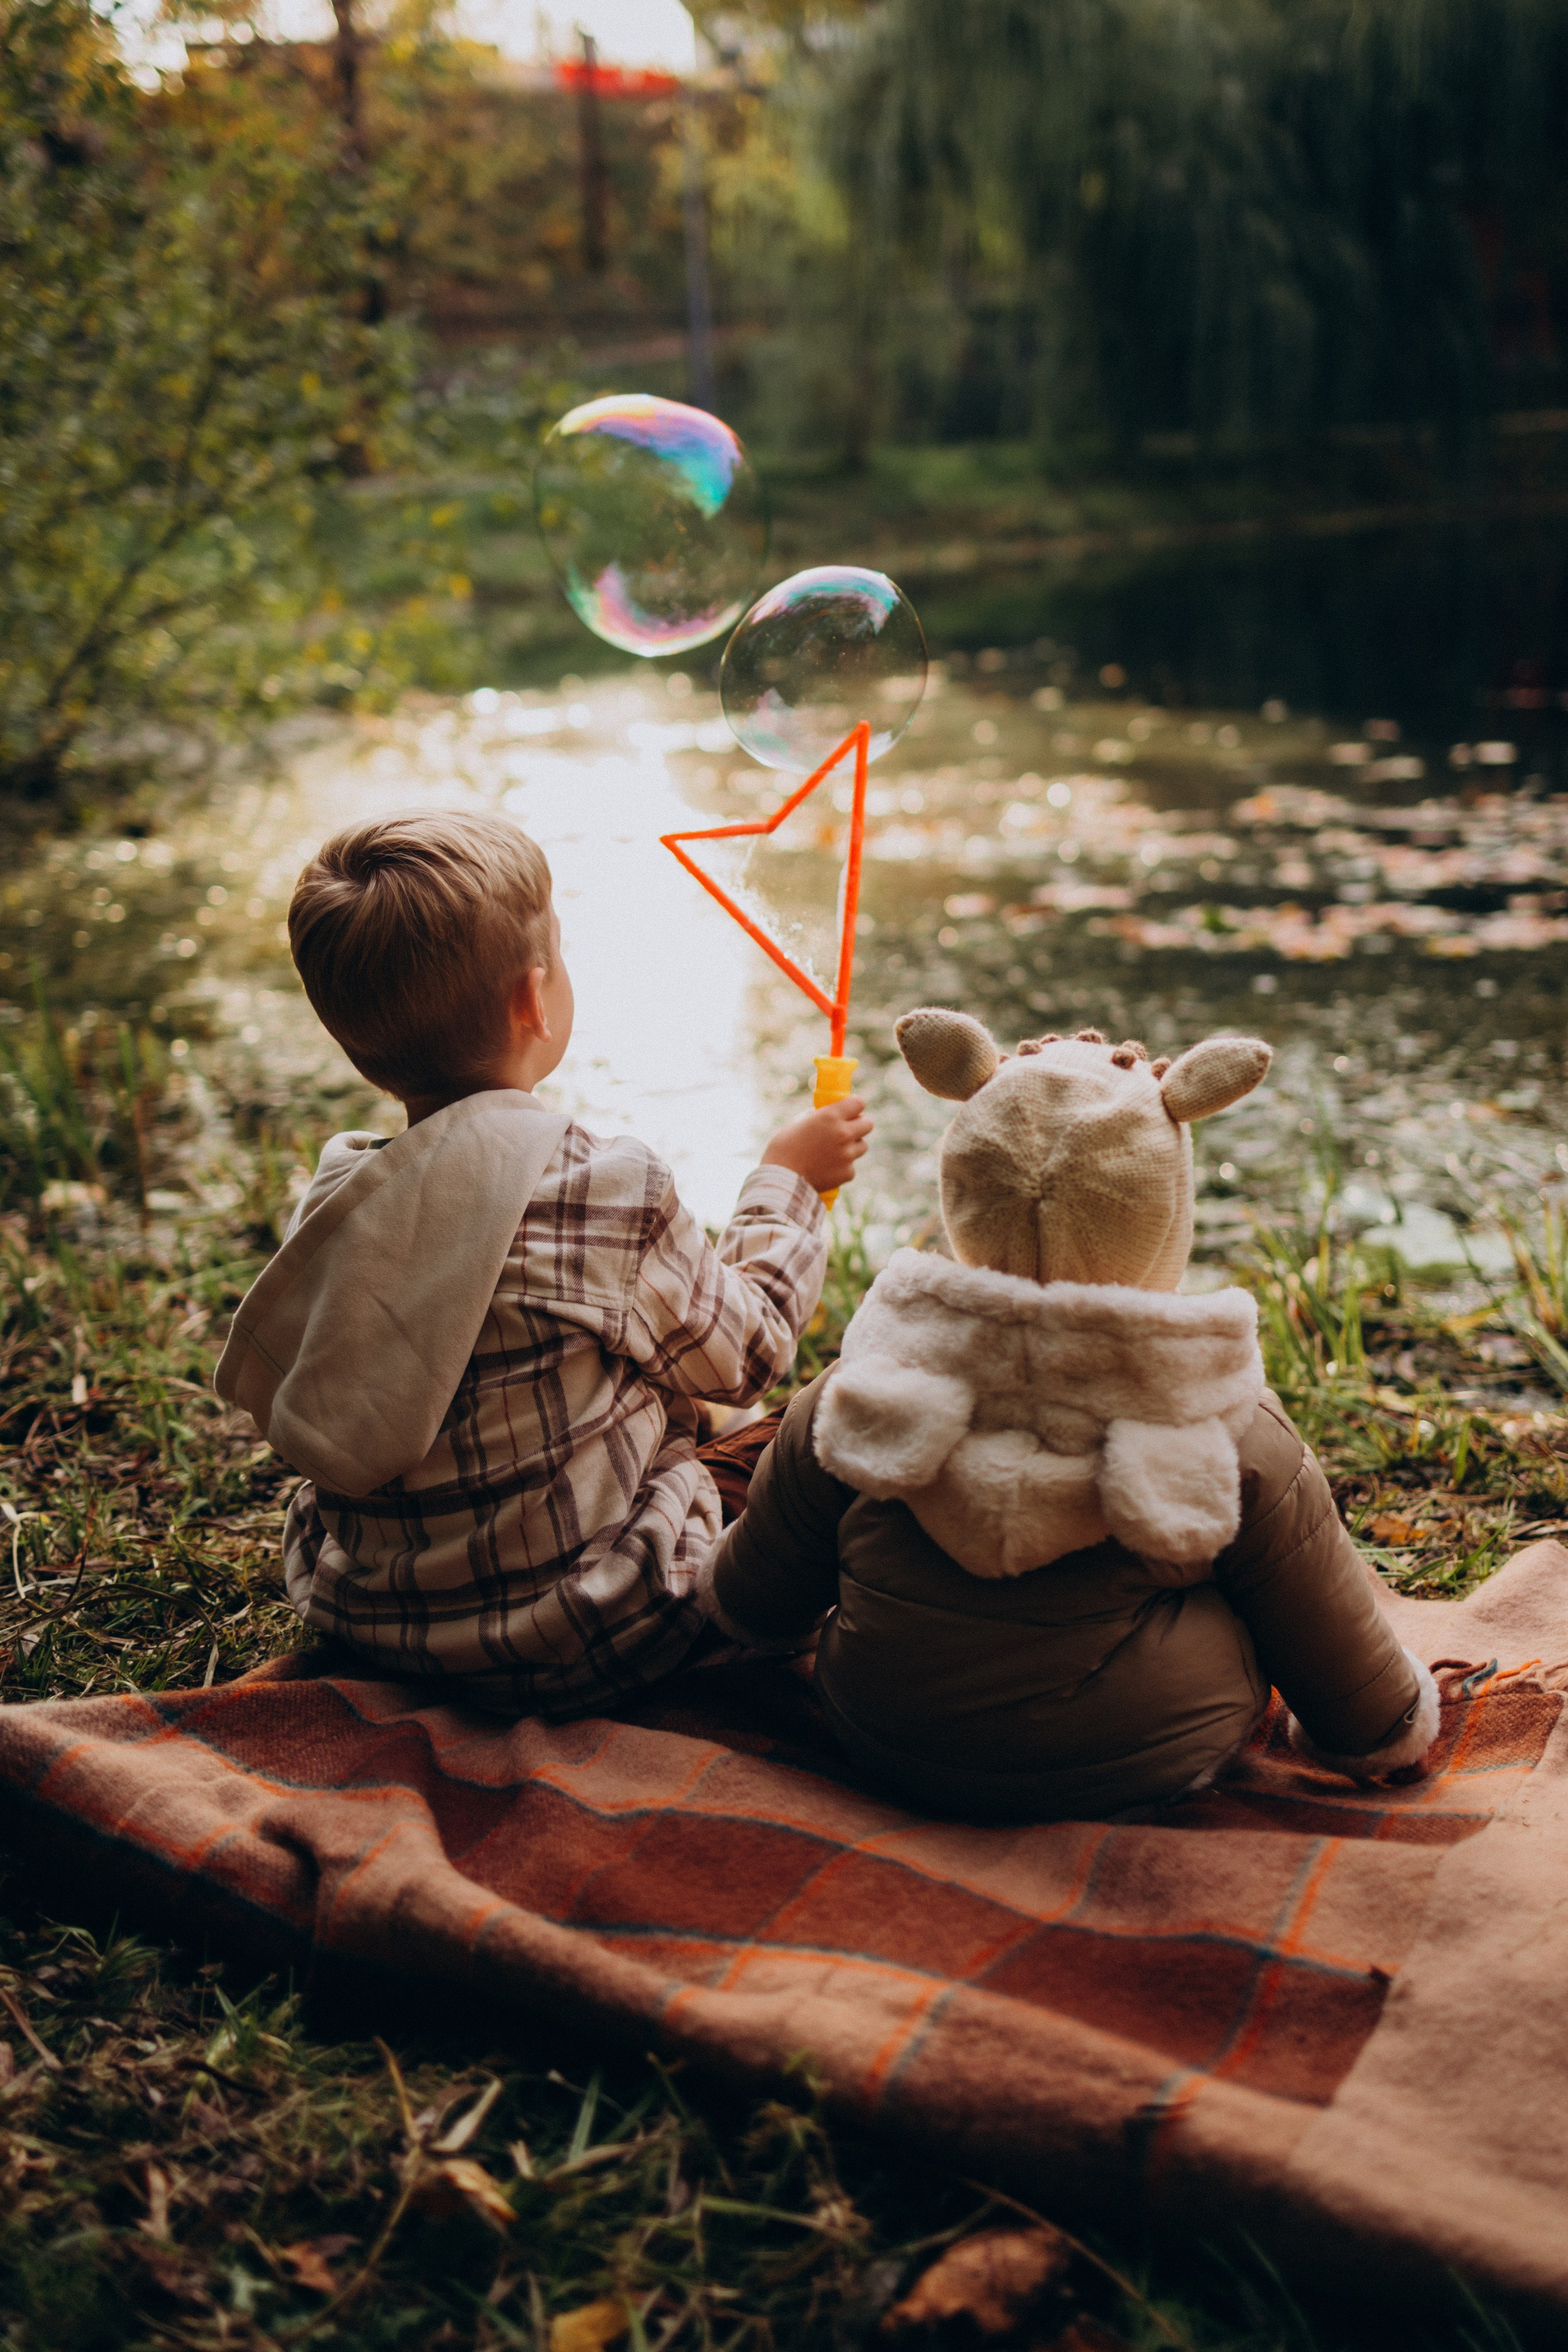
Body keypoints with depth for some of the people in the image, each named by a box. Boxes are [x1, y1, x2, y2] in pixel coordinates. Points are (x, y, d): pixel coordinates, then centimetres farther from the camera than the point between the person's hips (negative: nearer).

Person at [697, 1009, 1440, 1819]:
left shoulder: (856, 1396, -16)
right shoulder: (1233, 1437, -21)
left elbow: (746, 1608, 2)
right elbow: (1376, 1730, -8)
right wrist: (1397, 1726, 14)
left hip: (885, 1752, 3)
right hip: (1153, 1772, -2)